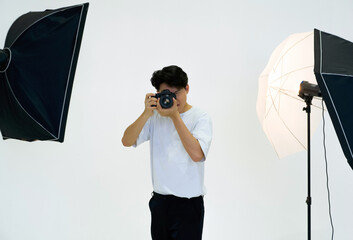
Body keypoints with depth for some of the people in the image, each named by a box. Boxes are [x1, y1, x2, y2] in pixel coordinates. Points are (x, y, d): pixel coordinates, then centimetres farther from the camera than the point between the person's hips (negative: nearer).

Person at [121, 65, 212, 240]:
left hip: (188, 204, -4)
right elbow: (127, 141, -2)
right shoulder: (156, 117, 6)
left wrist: (175, 115, -19)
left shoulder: (200, 118, -5)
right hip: (159, 201, 4)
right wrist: (147, 113, -15)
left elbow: (196, 154, -21)